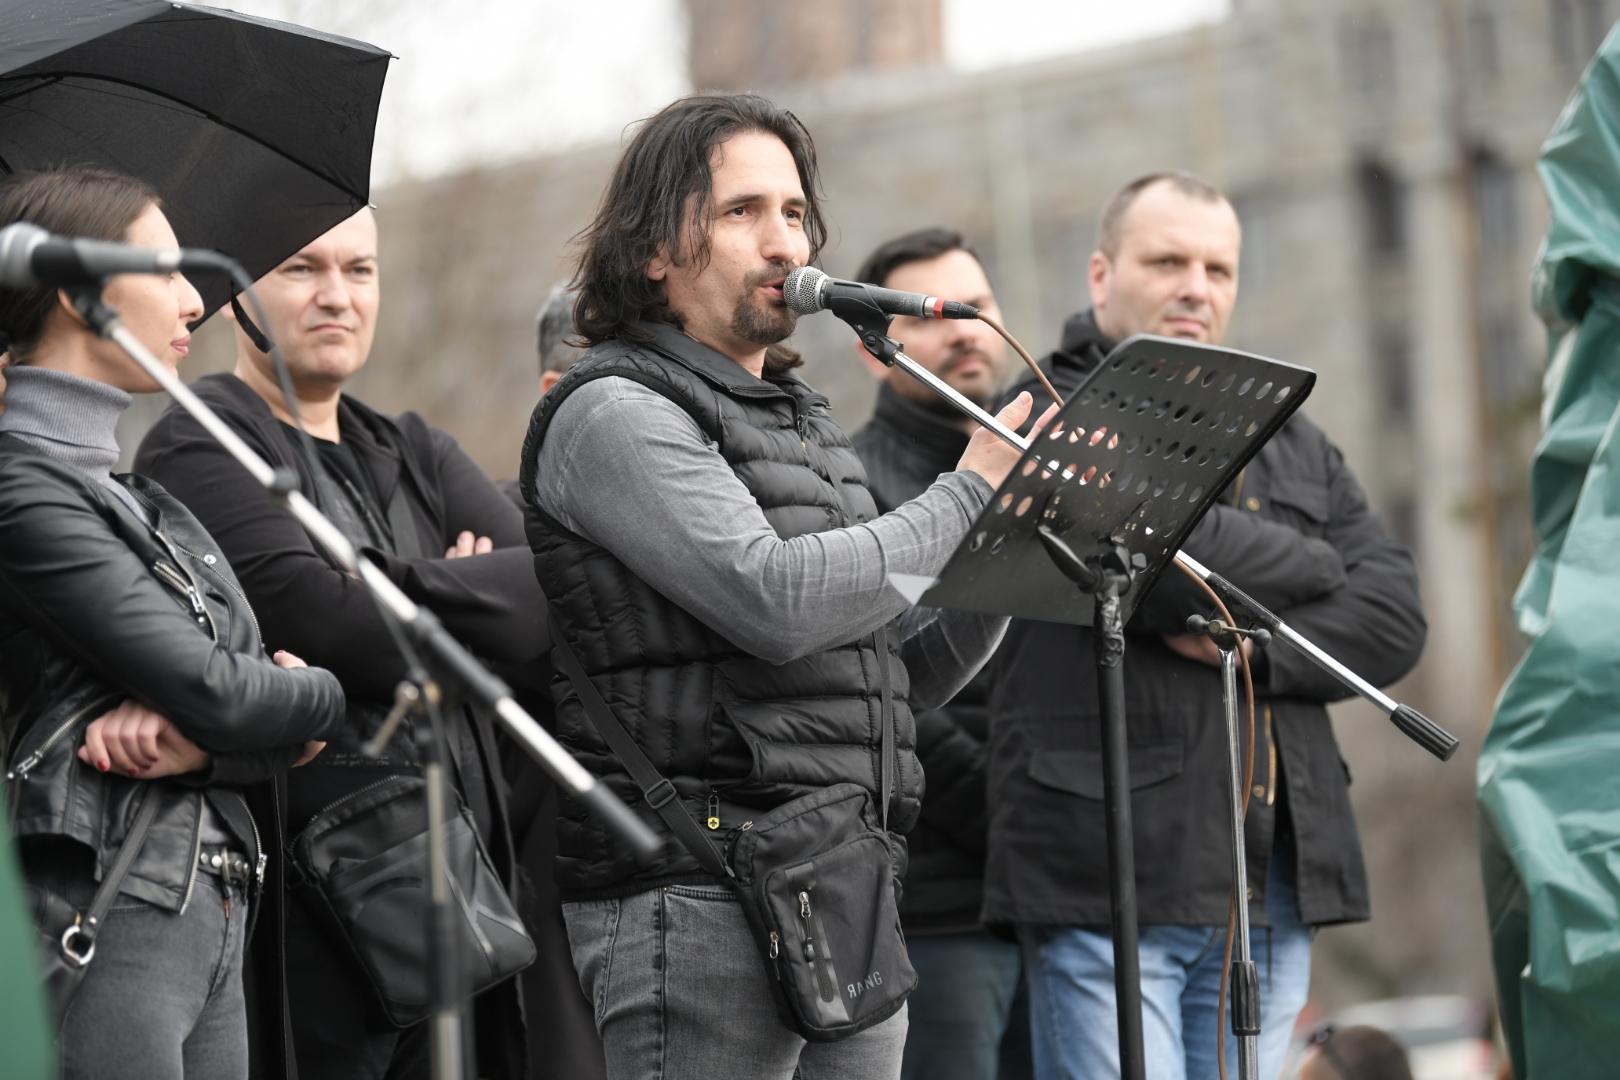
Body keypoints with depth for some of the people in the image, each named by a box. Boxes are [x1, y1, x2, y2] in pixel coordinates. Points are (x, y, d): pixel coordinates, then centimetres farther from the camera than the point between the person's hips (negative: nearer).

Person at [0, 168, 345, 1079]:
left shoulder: (144, 491, 18)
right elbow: (209, 687, -15)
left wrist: (199, 738, -10)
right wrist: (322, 696, 4)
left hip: (218, 922, 9)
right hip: (101, 921, -8)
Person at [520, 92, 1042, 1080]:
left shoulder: (805, 417, 20)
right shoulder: (612, 414, -7)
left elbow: (898, 680, 20)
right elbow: (773, 601, -21)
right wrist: (968, 495, -11)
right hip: (698, 901, -8)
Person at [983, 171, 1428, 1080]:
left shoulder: (1290, 440, 21)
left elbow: (1394, 616, 10)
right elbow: (1160, 558, -17)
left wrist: (1257, 646, -9)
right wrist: (1313, 566, 1)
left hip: (1273, 881, 6)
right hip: (1107, 874, -6)